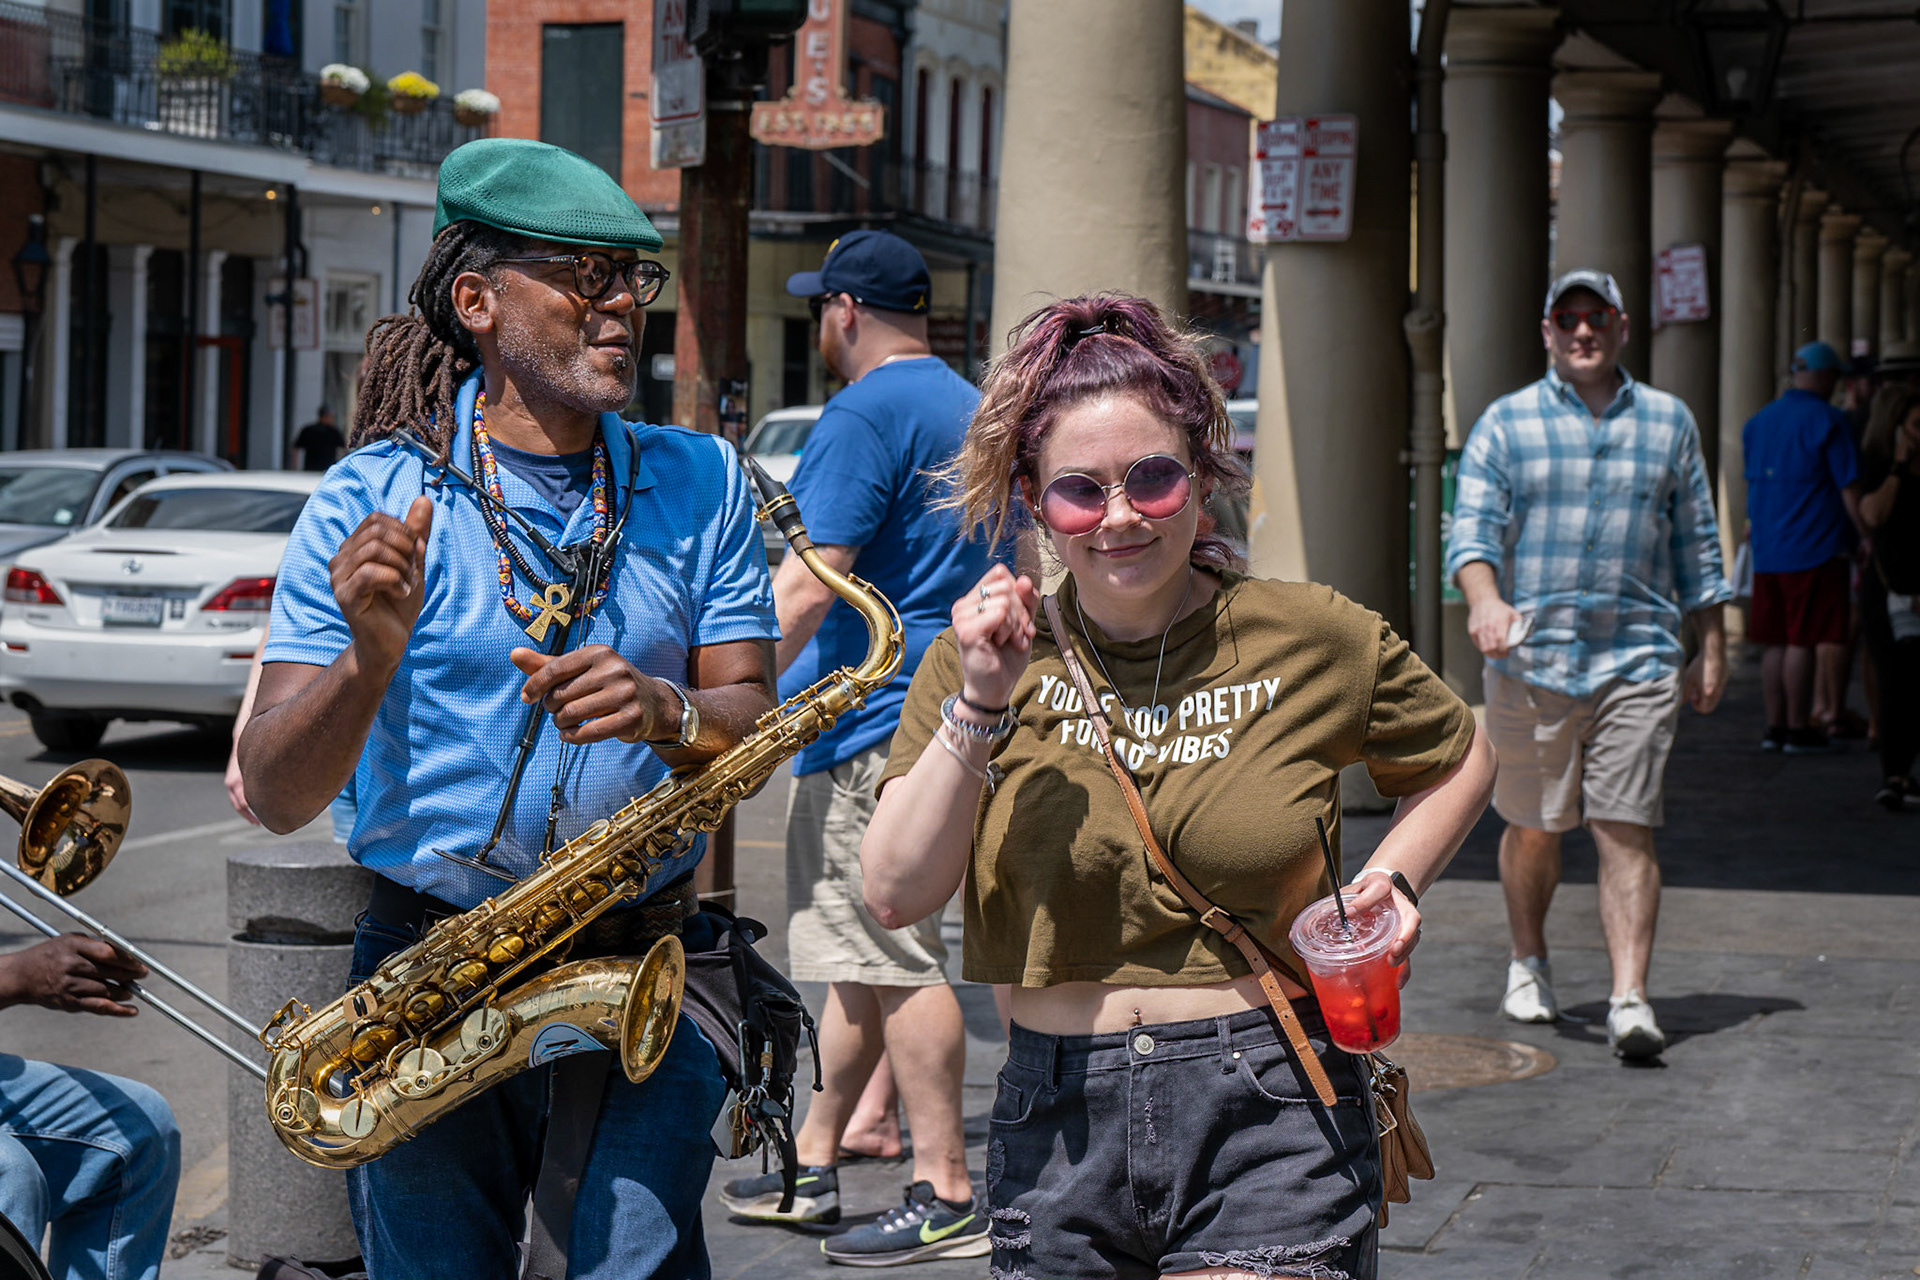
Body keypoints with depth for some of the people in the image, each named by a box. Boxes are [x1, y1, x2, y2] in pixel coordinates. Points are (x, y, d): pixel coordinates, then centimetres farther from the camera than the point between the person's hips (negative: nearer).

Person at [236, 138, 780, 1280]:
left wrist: (664, 712, -19)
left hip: (644, 970, 1)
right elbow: (277, 798, -6)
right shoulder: (373, 501, -2)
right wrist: (370, 659, -25)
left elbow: (753, 726, 3)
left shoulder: (700, 485, 7)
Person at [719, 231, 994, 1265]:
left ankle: (946, 1198, -5)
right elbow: (977, 575, 26)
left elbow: (808, 586, -21)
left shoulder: (865, 415, -13)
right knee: (865, 959, 15)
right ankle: (812, 1166, 22)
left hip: (873, 730, -10)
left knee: (895, 964, -7)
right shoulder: (967, 408, 18)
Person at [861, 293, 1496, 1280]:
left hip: (1268, 1122, -2)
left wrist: (1391, 883, 1)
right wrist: (979, 707, -15)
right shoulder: (983, 654, 3)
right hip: (1058, 1123, 2)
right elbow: (895, 895, -6)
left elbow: (1458, 760, 18)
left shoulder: (1318, 639, 0)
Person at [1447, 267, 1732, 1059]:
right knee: (1534, 827, 10)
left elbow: (1697, 543, 17)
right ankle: (1528, 963, 33)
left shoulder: (1668, 422, 12)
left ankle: (1629, 1000, -13)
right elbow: (1472, 525, -6)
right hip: (1531, 660, 0)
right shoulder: (1505, 423, 6)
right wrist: (1484, 599, -25)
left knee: (1626, 830, -8)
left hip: (1637, 658, 0)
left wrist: (1711, 650, 15)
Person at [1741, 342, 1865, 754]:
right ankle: (1798, 729, -2)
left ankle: (1775, 726, 13)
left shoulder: (1759, 421, 13)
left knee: (1776, 642, 11)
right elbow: (1848, 487, -11)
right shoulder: (1826, 419, -9)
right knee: (1805, 641, -4)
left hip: (1767, 550, 7)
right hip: (1815, 549, -7)